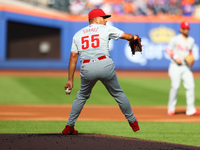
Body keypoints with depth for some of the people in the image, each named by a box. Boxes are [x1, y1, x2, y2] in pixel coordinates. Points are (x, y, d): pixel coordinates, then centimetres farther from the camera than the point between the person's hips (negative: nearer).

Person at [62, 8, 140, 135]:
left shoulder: (78, 34, 19)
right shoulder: (106, 29, 11)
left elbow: (73, 58, 14)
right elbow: (128, 36, 15)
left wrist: (70, 79, 14)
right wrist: (134, 37, 40)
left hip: (87, 69, 2)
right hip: (105, 66, -2)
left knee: (82, 96, 22)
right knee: (118, 93, 16)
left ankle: (69, 127, 18)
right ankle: (133, 122, 24)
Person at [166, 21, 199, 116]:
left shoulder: (191, 40, 12)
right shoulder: (175, 39, -4)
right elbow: (168, 50, -4)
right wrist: (176, 57, -17)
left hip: (186, 67, 5)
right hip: (175, 66, -5)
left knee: (190, 86, -7)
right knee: (175, 86, -12)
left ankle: (190, 109, -6)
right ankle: (171, 108, 2)